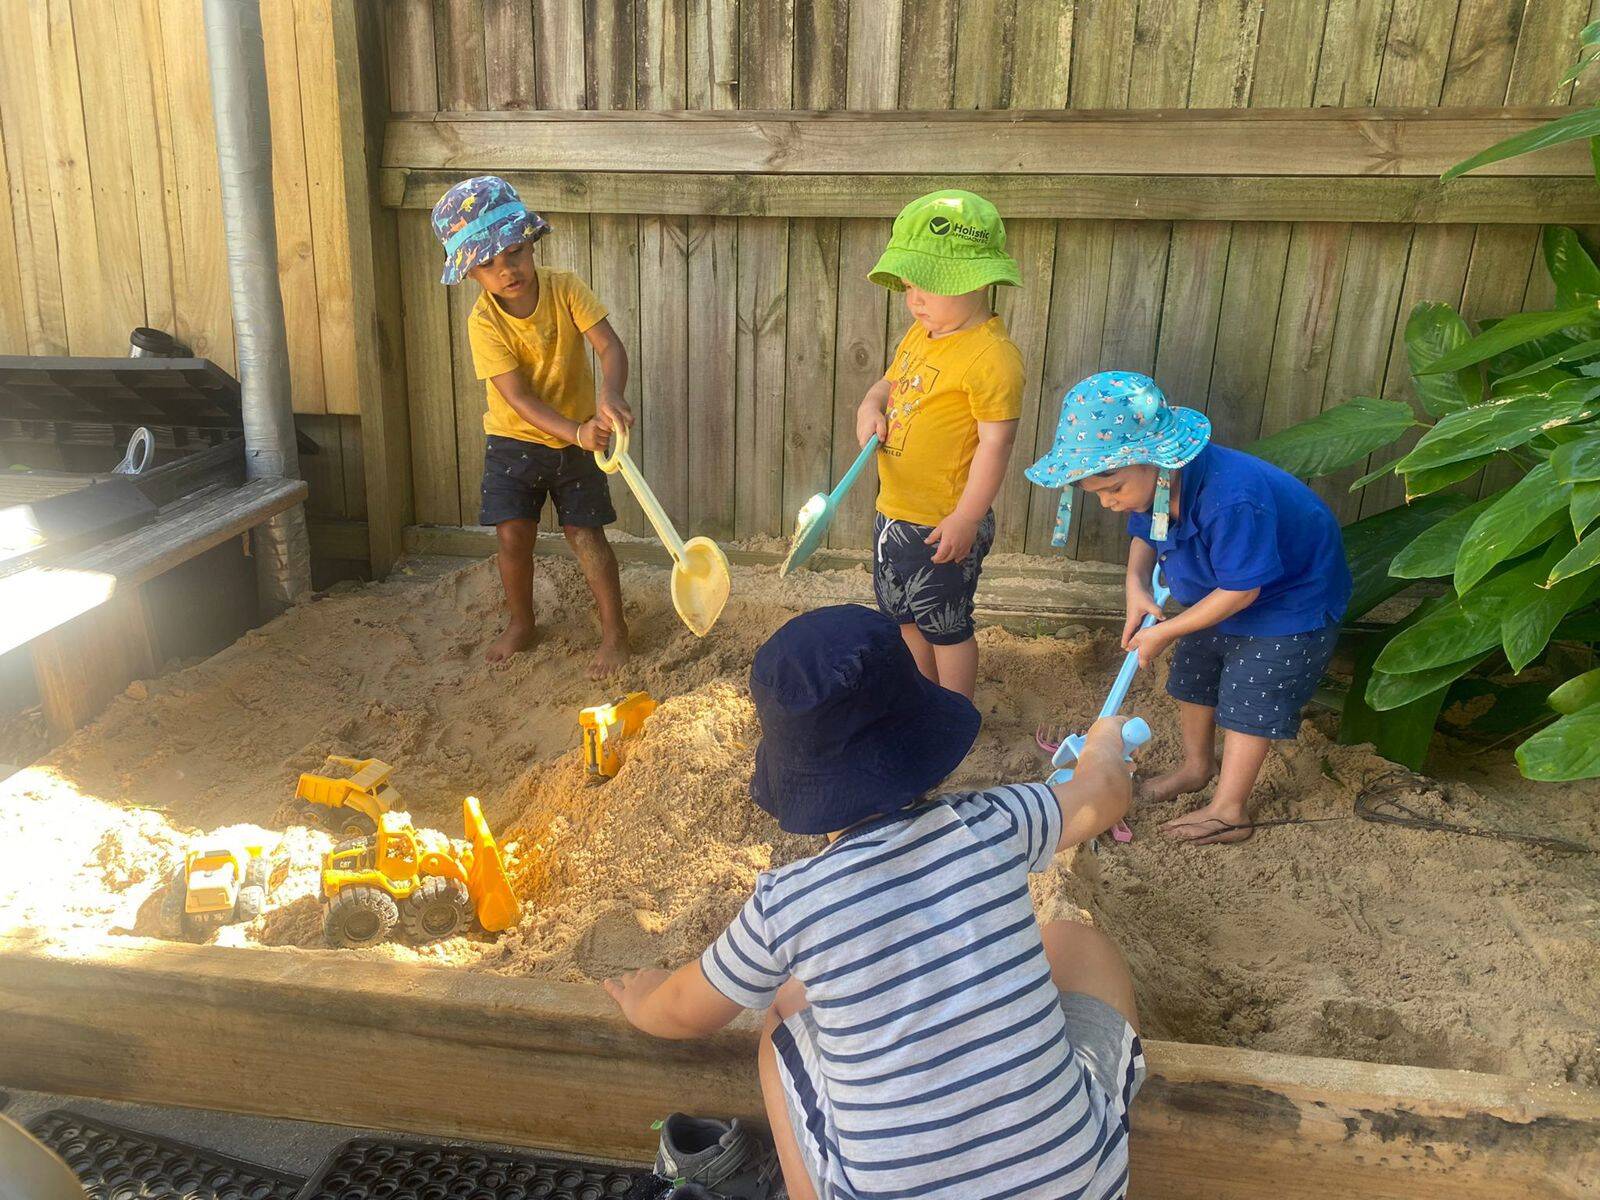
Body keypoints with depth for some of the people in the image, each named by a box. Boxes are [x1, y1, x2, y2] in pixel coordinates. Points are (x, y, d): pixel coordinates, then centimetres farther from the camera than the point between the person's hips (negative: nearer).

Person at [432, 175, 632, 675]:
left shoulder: (565, 288, -15)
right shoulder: (484, 322, -18)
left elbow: (610, 345, -24)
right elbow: (518, 398, -25)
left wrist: (610, 395, -46)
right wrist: (575, 432, -41)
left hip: (578, 436, 0)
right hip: (514, 440, 0)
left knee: (585, 532, 1)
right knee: (512, 535, 0)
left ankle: (614, 630, 14)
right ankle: (521, 623, 25)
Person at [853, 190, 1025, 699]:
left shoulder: (991, 356, -22)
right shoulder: (919, 334, 6)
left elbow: (995, 443, -22)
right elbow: (889, 383, 19)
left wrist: (966, 519, -22)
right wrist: (870, 407, -4)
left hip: (943, 526, -9)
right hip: (894, 510, 9)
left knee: (946, 627, 9)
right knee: (906, 616, 24)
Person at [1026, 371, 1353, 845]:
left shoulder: (1231, 500, -43)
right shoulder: (1154, 480, -17)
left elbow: (1241, 591, -33)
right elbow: (1144, 538, 2)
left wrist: (1166, 632, -24)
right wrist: (1137, 587, -18)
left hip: (1290, 603, -8)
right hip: (1218, 592, 9)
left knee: (1249, 701, -3)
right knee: (1193, 676, 19)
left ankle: (1229, 811, 10)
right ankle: (1197, 766, 41)